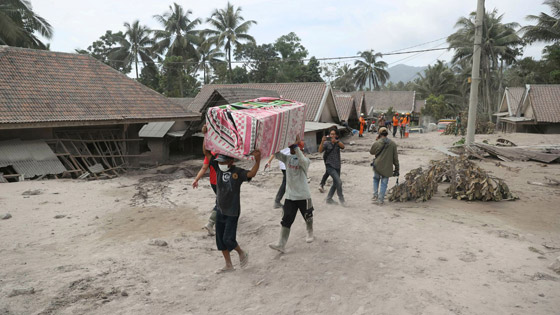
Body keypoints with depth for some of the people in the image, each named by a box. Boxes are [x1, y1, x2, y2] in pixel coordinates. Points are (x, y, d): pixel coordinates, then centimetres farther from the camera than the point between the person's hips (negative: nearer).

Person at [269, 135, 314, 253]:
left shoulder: (305, 161, -12)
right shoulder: (287, 158, 3)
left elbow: (302, 161, -36)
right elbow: (276, 153, -9)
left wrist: (296, 146, -37)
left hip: (303, 196, -3)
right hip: (290, 196, 4)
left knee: (308, 217, 16)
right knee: (286, 220, -3)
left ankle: (310, 233, 44)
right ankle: (281, 244, -4)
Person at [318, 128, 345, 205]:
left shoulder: (338, 142, 7)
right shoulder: (326, 143, -3)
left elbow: (342, 146, -15)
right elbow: (320, 150, -17)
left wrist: (336, 141, -33)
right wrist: (322, 142, -32)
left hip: (337, 166, 5)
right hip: (330, 166, -5)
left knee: (335, 184, 13)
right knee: (339, 182, -18)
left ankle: (329, 199, 27)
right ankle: (341, 197, 1)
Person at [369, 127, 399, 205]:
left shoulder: (376, 143, -9)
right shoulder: (393, 144, -5)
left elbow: (371, 152, 11)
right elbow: (395, 157, 0)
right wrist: (397, 168, 9)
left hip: (377, 166, 0)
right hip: (387, 168, 0)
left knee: (376, 179, 24)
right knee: (384, 183, 9)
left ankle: (375, 195, 17)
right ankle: (380, 199, 7)